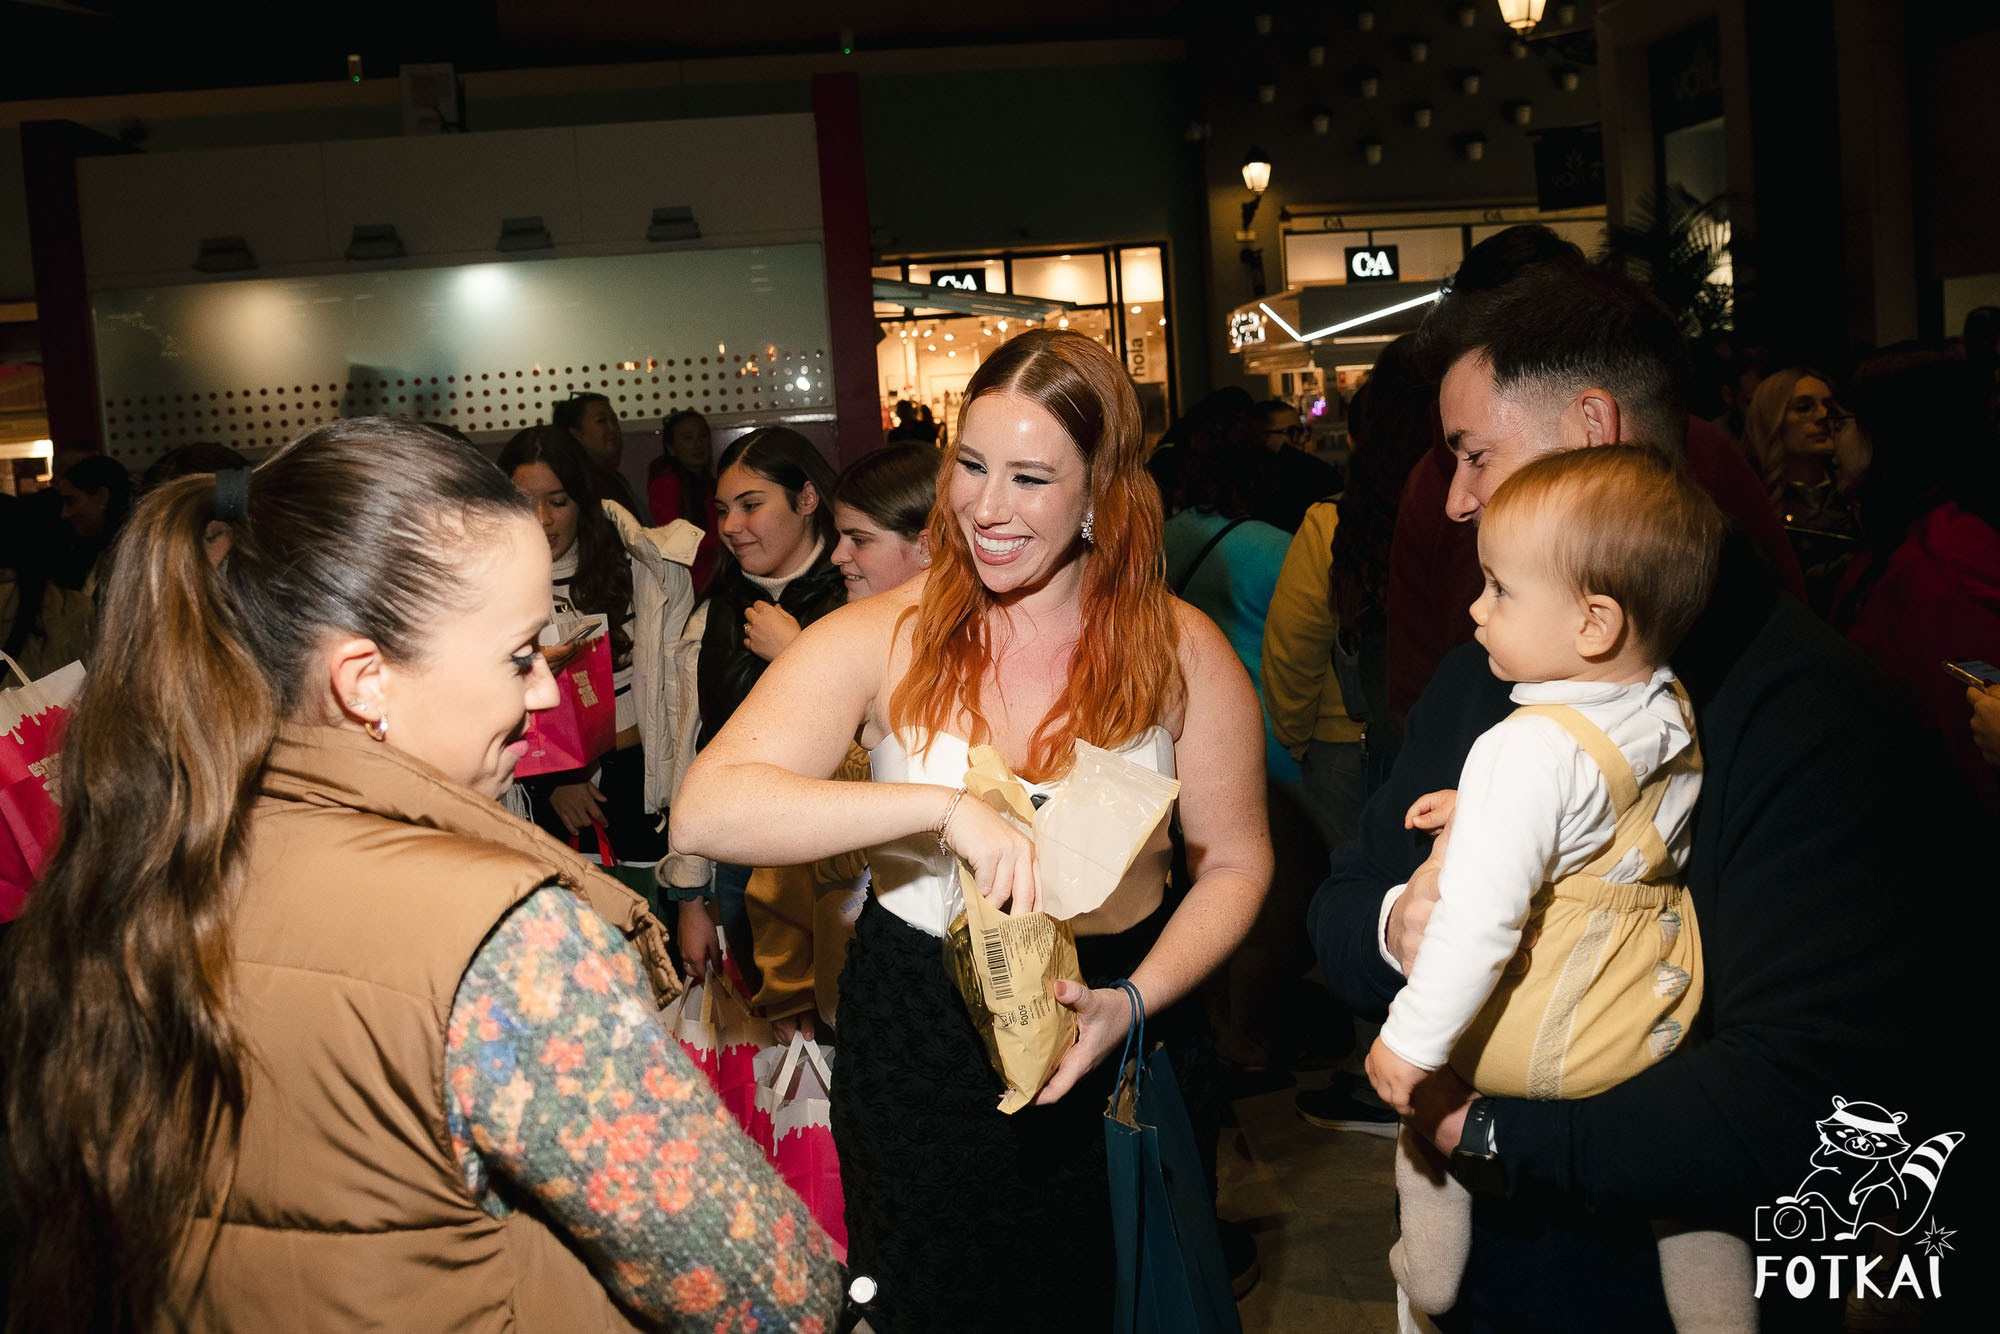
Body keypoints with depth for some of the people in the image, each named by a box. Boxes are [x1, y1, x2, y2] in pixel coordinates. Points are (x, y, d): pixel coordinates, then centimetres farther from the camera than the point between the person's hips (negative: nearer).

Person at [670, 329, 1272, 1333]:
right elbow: (708, 809, -25)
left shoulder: (1180, 652, -6)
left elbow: (1235, 863, 1)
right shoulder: (881, 640, -12)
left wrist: (1134, 1002, -16)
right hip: (916, 1044, -1)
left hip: (1106, 1056, 1)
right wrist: (940, 805, -35)